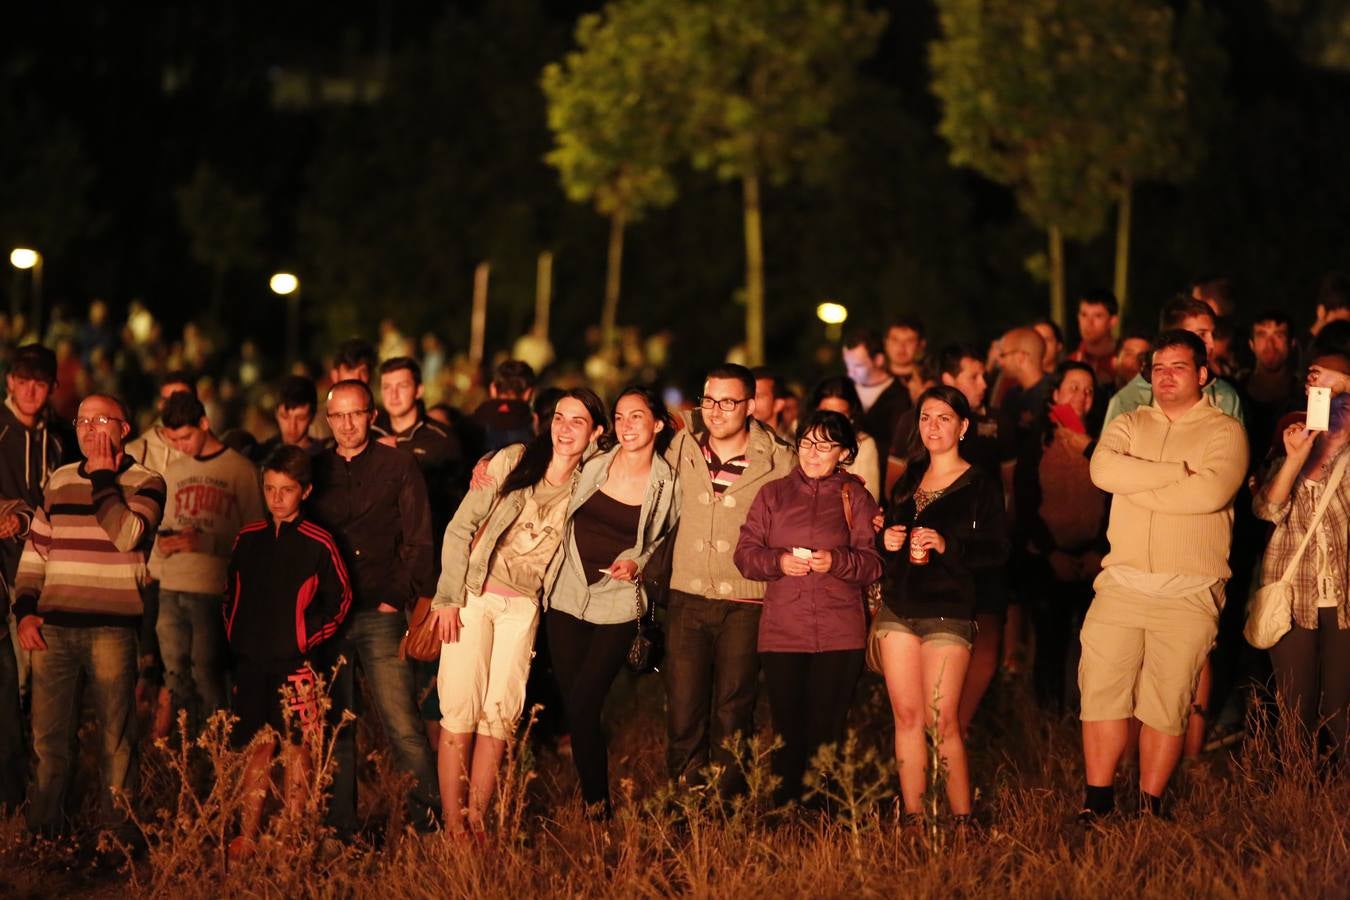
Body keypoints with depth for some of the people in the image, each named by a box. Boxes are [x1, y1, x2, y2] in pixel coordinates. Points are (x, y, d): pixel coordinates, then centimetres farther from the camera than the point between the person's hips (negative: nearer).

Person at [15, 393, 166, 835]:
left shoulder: (144, 483, 1)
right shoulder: (59, 480, 15)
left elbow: (128, 534, -17)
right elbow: (34, 549, 18)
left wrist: (102, 478, -8)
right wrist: (25, 609, 7)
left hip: (111, 628, -4)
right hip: (53, 627, 4)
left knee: (116, 739, -2)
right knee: (48, 737, 4)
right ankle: (42, 835, 10)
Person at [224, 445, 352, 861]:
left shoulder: (317, 543, -4)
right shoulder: (248, 539, 8)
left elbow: (340, 598, 1)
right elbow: (230, 593, 18)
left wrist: (310, 637, -5)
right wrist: (235, 636, 10)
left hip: (296, 661, -4)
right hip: (251, 659, 4)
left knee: (297, 748, 0)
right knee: (257, 749, 7)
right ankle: (247, 837, 9)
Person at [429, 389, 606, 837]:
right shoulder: (514, 460, -3)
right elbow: (461, 526, -3)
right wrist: (448, 597, -9)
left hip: (524, 608, 3)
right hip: (474, 596, -2)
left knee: (499, 715, -1)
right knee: (460, 710, -8)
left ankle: (477, 820, 4)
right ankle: (452, 824, -6)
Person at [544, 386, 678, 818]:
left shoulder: (667, 484, -3)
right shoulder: (593, 466, 1)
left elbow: (666, 538, 12)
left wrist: (638, 562, -6)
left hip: (618, 607, -3)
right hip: (567, 598, 3)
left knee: (582, 705, -10)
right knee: (571, 705, 3)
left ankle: (598, 803, 5)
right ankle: (592, 800, 17)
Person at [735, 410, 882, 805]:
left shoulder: (855, 499, 8)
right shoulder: (772, 495, 12)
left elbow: (874, 562, 1)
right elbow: (745, 553, 6)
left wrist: (837, 562, -16)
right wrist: (778, 562, -12)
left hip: (839, 637, -1)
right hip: (781, 634, 1)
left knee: (827, 730, -1)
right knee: (787, 730, 1)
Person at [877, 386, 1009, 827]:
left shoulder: (981, 485, -1)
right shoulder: (907, 482, 16)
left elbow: (997, 551, -7)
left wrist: (945, 546, -20)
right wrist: (887, 542, 2)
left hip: (948, 612, -5)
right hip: (898, 608, 5)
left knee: (942, 721, -10)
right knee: (906, 716, 2)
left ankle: (962, 818, -3)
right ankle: (912, 819, 5)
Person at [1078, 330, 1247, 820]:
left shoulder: (1224, 431, 3)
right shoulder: (1129, 425, 14)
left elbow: (1212, 491, -16)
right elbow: (1103, 469, -8)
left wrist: (1137, 485, -7)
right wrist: (1179, 471, -11)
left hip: (1188, 594, -3)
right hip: (1121, 583, 3)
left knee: (1167, 705, -1)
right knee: (1101, 692, -2)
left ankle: (1149, 808, 10)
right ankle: (1096, 804, 6)